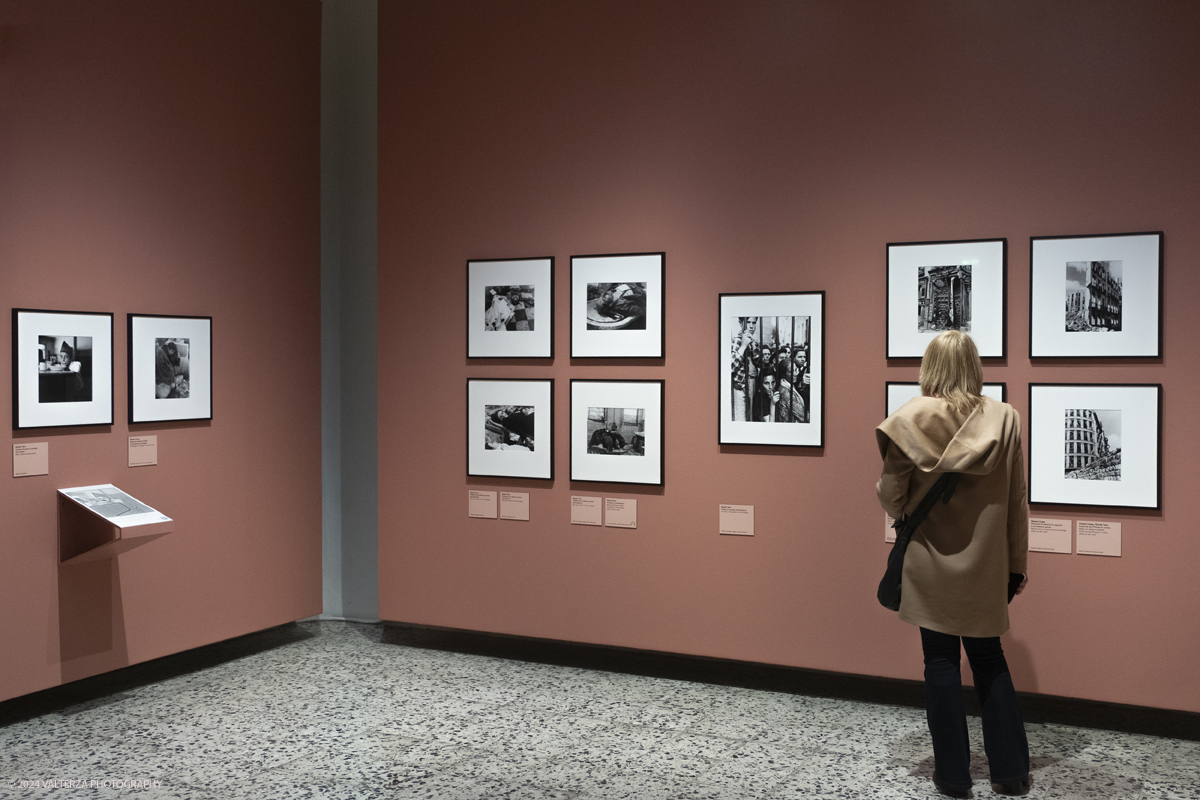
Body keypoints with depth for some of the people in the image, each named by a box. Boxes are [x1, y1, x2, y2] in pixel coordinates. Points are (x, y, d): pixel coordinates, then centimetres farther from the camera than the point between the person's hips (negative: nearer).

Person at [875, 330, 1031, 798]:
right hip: (986, 567, 2)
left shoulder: (910, 420, -11)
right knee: (989, 659, 15)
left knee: (941, 662, 8)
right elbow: (1016, 503, 0)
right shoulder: (1004, 420, -5)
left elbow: (892, 496, -9)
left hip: (930, 566, -2)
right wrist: (1017, 565, 9)